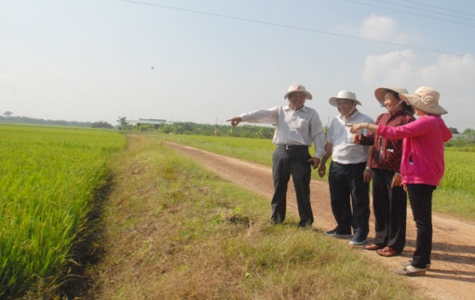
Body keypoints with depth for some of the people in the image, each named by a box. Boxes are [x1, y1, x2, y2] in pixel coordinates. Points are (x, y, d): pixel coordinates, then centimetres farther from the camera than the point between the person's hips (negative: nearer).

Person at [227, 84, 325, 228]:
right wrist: (242, 117, -18)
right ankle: (276, 218, 24)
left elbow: (318, 134, 2)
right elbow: (262, 114, -3)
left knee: (302, 189, 0)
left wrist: (318, 154, -8)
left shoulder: (311, 114, 5)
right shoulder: (279, 111, 11)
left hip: (300, 154, -3)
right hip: (281, 153, 3)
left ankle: (306, 221, 12)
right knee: (279, 188, 11)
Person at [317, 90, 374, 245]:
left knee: (359, 202, 4)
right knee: (338, 201, 15)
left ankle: (360, 233, 17)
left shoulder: (365, 121, -8)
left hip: (357, 168, -6)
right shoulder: (335, 121, 11)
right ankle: (343, 228, 31)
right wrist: (323, 163, 14)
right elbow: (329, 144, 15)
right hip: (336, 167, 6)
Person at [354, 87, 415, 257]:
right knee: (379, 207, 14)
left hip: (394, 172, -7)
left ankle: (395, 244, 14)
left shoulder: (407, 119, -9)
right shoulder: (381, 118, 14)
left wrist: (401, 172, -18)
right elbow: (373, 140, 16)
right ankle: (381, 240, 27)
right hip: (378, 169, 7)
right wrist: (361, 138, -5)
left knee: (396, 209, 4)